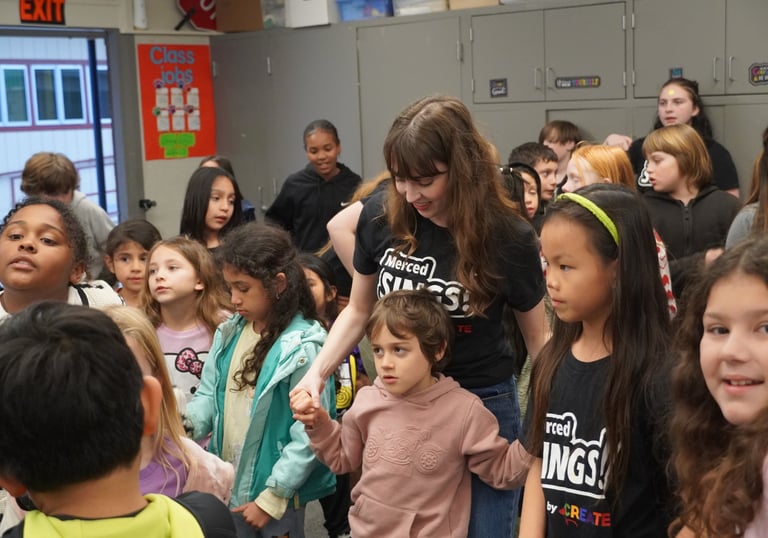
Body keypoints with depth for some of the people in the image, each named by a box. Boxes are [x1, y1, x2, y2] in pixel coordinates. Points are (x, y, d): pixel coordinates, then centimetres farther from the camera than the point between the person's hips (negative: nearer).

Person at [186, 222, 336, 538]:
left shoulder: (303, 348, -18)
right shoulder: (229, 333, 1)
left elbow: (309, 433, -18)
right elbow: (210, 394, 6)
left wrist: (272, 498, -16)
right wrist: (185, 426, -15)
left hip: (276, 493, -6)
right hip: (226, 485, 6)